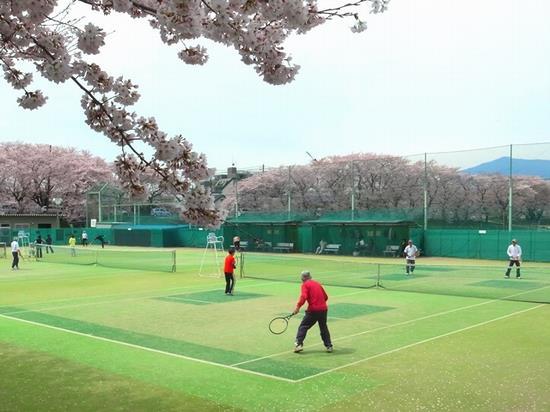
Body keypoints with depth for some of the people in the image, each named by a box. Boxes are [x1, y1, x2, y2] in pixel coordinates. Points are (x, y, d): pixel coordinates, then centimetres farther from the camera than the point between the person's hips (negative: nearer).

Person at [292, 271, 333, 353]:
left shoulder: (305, 285, 0)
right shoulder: (317, 284, 18)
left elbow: (303, 297, -17)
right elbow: (326, 297, 23)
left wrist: (298, 307, -17)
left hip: (313, 310, -5)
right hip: (323, 309, 5)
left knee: (303, 326, 6)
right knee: (324, 328, 21)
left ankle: (299, 344, -2)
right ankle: (329, 346, 21)